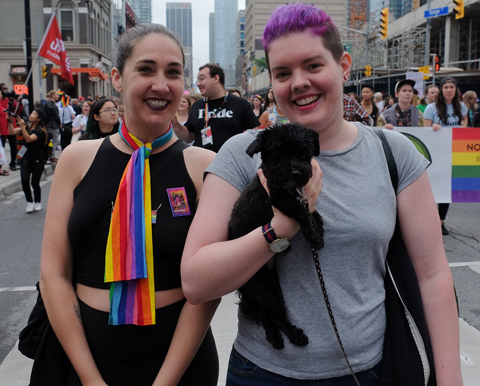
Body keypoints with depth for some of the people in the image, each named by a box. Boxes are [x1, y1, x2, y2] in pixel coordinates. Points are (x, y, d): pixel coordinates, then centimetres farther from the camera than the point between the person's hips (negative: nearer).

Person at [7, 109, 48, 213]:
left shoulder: (40, 131, -13)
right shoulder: (27, 127, 7)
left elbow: (29, 139, -29)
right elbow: (12, 132, 2)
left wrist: (22, 127, -34)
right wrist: (10, 121, -9)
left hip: (37, 161, -5)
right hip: (25, 159, 5)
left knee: (35, 183, -1)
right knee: (24, 180, -11)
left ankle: (37, 202, 23)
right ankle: (29, 202, 5)